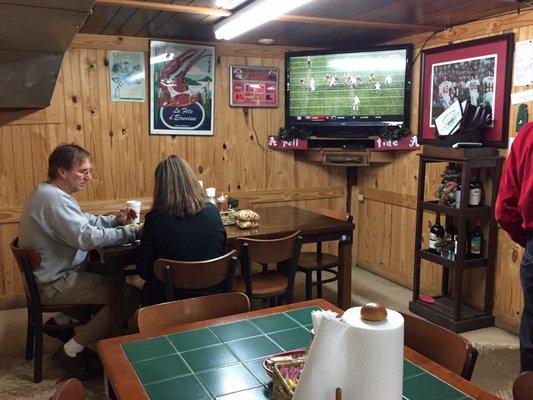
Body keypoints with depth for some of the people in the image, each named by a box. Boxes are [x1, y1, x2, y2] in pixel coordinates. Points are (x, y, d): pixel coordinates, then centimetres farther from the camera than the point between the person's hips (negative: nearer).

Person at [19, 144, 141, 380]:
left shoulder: (50, 193, 9)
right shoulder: (53, 199, -25)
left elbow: (84, 221, 16)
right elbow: (86, 237, -32)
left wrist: (115, 220, 1)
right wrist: (133, 233, -27)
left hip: (53, 273, 11)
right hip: (52, 285, -11)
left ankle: (61, 323, 23)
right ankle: (70, 352, -3)